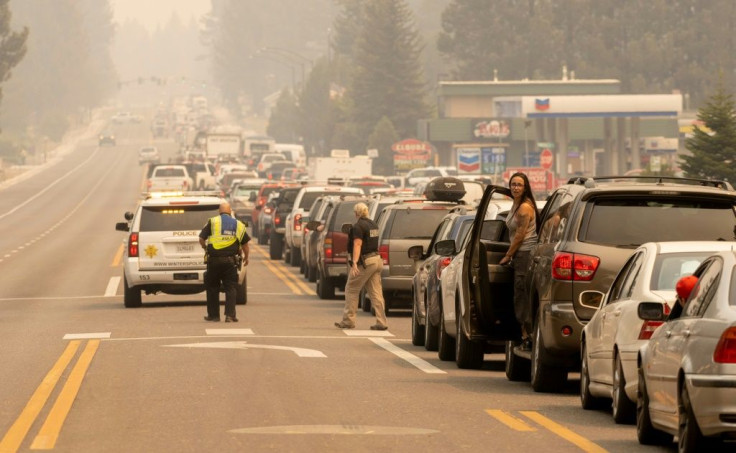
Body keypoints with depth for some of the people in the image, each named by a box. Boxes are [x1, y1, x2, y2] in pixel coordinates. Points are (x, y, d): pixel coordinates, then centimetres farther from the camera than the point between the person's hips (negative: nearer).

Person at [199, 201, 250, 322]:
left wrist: (205, 248, 20)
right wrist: (246, 257, 26)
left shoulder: (212, 222, 1)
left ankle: (213, 315, 15)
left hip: (214, 260, -1)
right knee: (230, 288, 4)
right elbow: (245, 244, 9)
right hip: (230, 261, 1)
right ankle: (230, 315, -6)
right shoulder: (238, 224, 7)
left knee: (212, 288, 11)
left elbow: (201, 239, -1)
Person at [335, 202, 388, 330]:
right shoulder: (373, 224, 13)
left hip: (365, 261, -8)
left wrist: (354, 263, -30)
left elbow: (357, 245, -22)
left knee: (351, 290, 4)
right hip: (376, 259, 8)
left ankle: (348, 320, 5)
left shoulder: (358, 226, -12)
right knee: (376, 292, 5)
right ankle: (381, 322, -1)